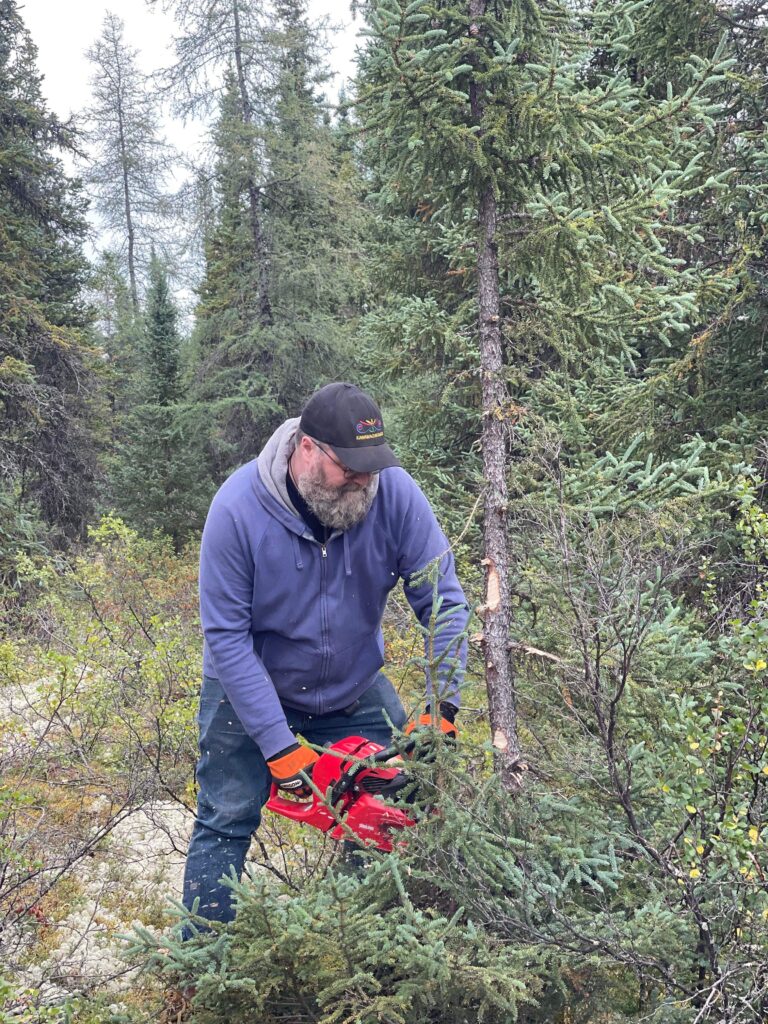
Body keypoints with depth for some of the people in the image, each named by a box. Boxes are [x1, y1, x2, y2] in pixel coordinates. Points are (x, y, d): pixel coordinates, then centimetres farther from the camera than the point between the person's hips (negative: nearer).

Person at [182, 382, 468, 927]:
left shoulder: (394, 492, -24)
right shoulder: (239, 508, -29)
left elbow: (444, 601, -17)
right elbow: (227, 636, -25)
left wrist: (443, 707, -26)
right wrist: (280, 749, -27)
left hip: (355, 685, 3)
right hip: (252, 687, -2)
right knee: (226, 823, -1)